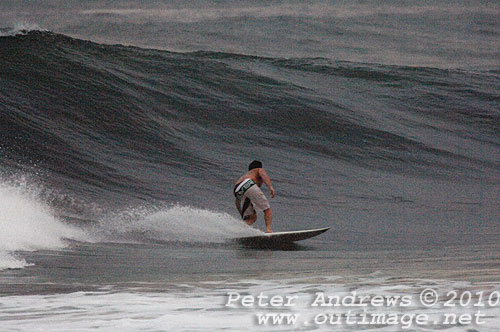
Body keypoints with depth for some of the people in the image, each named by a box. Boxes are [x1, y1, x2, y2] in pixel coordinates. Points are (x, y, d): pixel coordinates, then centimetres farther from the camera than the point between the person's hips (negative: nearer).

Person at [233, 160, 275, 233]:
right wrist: (270, 187, -14)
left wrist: (243, 216, 44)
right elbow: (263, 175, 1)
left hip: (237, 190, 6)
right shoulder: (259, 170, 29)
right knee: (267, 210, 0)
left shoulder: (243, 177, 43)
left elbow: (236, 201, 40)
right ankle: (268, 229, -23)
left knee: (252, 218, 11)